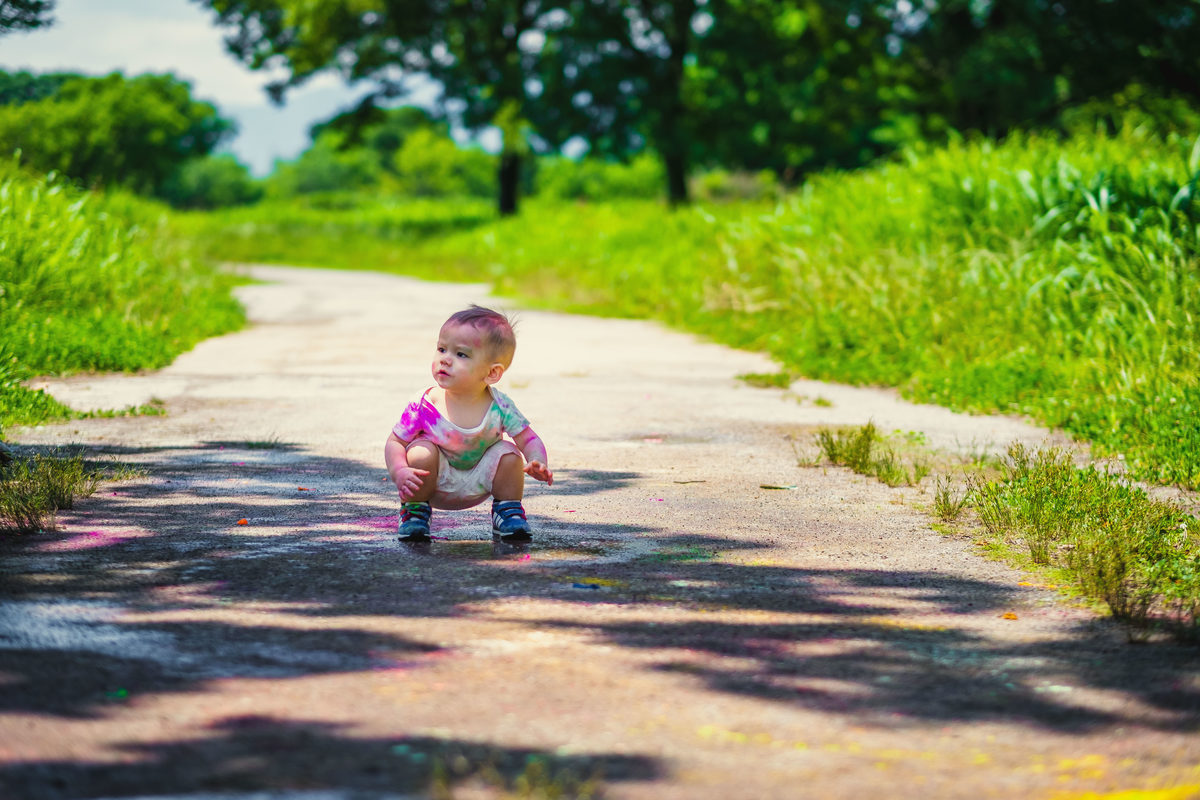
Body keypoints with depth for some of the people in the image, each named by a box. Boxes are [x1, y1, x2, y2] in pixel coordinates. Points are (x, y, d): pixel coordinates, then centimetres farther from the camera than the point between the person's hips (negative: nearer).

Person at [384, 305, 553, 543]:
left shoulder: (499, 406, -19)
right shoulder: (425, 406, -23)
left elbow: (528, 439, -12)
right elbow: (395, 442, -15)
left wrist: (538, 464, -35)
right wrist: (400, 473, -36)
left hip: (478, 485, 2)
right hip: (436, 483, -2)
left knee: (508, 453, -21)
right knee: (421, 452, -30)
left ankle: (507, 511, 6)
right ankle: (414, 511, -2)